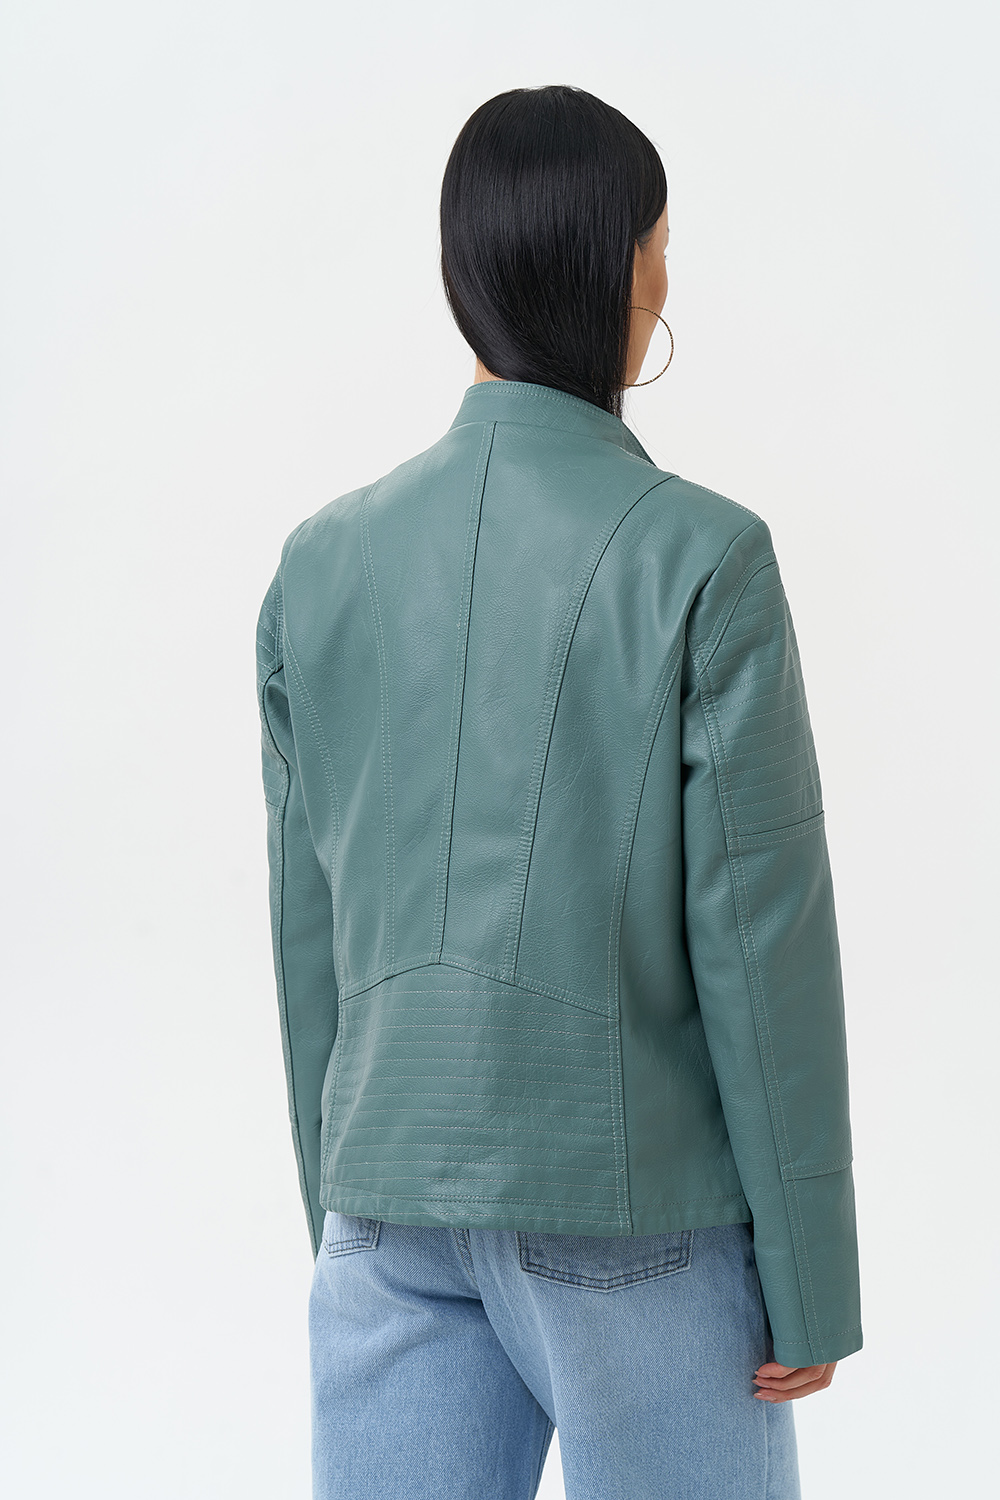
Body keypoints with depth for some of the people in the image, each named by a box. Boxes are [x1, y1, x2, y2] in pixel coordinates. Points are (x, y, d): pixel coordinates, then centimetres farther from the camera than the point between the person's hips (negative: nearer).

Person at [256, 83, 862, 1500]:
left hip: (399, 1209, 4)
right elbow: (761, 942, -11)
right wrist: (810, 1281, -4)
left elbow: (309, 932, 8)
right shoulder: (701, 559, -12)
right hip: (634, 1211, -4)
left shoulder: (326, 560, 2)